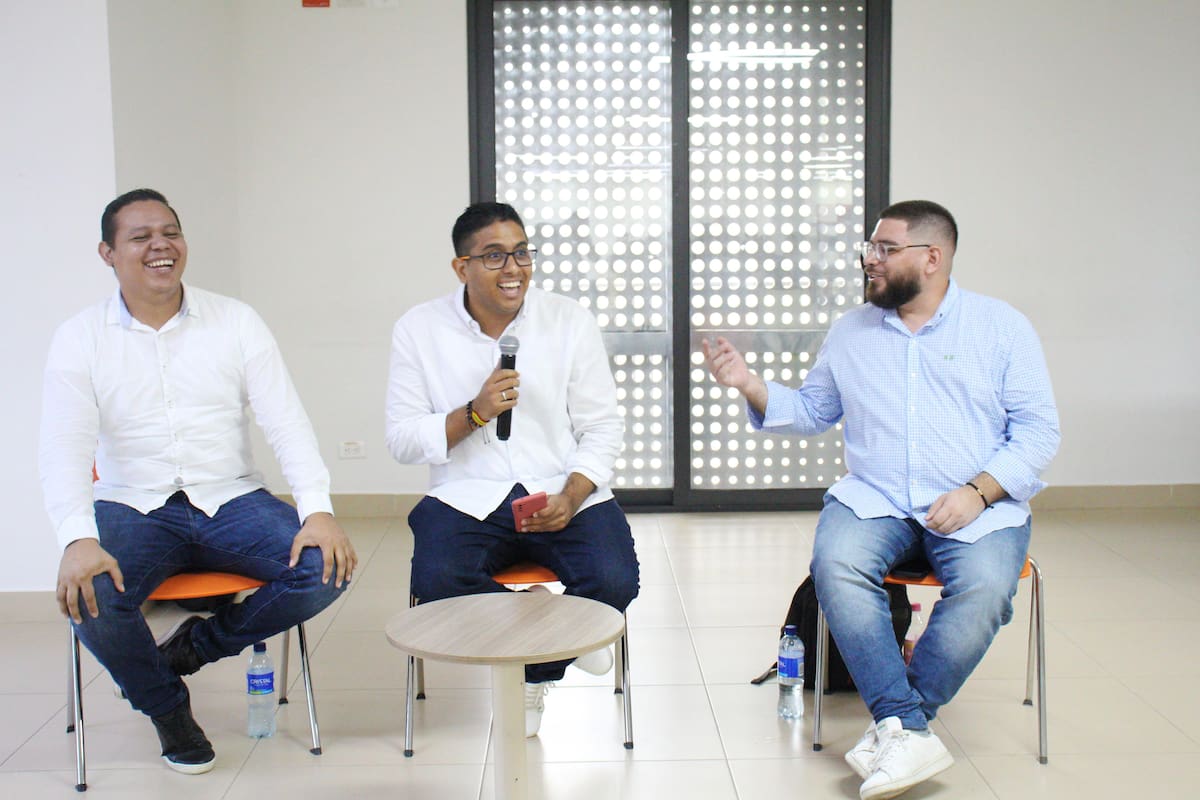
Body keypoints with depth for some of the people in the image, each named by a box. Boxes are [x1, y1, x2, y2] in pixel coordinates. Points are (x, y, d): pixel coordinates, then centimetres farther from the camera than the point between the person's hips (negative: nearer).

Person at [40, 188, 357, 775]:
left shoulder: (236, 322, 3)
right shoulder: (80, 338, 2)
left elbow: (287, 424, -4)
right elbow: (63, 449, -9)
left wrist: (318, 510, -20)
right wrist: (77, 539, -29)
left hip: (232, 503, 1)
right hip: (133, 508, -1)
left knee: (326, 569, -23)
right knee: (88, 594, -31)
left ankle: (195, 644, 4)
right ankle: (166, 707, 1)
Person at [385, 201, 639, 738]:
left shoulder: (569, 320, 3)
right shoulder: (419, 330, 2)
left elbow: (602, 427, 3)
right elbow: (401, 441, 1)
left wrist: (570, 498, -14)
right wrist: (474, 413, -16)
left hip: (565, 495, 1)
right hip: (468, 499, 0)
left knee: (614, 581, -27)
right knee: (436, 580, -31)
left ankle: (533, 673, 6)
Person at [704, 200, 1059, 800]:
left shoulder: (1001, 326, 7)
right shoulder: (851, 331, 17)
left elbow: (1037, 428, 2)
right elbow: (811, 411, 23)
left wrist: (978, 491, -12)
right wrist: (749, 384, 6)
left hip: (978, 505, -2)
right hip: (874, 498, 2)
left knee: (985, 586, -33)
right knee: (835, 565, -31)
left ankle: (892, 726, -18)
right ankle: (912, 732, -28)